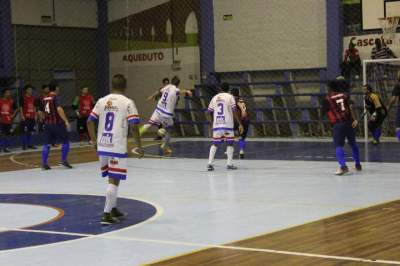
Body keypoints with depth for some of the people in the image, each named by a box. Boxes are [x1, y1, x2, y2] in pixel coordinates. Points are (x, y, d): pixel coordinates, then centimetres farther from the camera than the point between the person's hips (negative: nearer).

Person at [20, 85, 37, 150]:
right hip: (25, 117, -6)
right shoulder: (23, 97, -4)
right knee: (24, 131, -4)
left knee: (30, 131, 9)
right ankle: (24, 145, 0)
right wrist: (22, 115, -14)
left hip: (32, 117, 6)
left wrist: (35, 115, 12)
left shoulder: (33, 98, 13)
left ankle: (30, 144, 14)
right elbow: (20, 107, -6)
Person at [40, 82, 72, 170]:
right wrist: (66, 121, -27)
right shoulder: (55, 98, -10)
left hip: (47, 124, 6)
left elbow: (41, 112, 17)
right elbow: (59, 109, -25)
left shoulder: (44, 99, 10)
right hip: (57, 123, -6)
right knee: (65, 141, 6)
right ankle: (64, 160, 3)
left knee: (47, 144, 8)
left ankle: (44, 163, 4)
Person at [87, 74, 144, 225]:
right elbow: (133, 126, -12)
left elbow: (90, 121, 10)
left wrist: (94, 139, 24)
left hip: (102, 146, 5)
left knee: (113, 178, 21)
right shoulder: (127, 103, -6)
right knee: (114, 181, -1)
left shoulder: (102, 101, 8)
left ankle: (113, 209, 30)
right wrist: (139, 147, -3)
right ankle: (107, 214, -6)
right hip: (117, 147, -5)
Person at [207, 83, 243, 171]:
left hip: (217, 124, 4)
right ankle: (229, 164, 3)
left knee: (215, 144, 10)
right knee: (230, 143, 7)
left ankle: (210, 163, 1)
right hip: (227, 124, -4)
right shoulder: (230, 96, 0)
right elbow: (235, 111, -7)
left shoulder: (215, 97, 12)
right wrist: (240, 124, -5)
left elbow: (210, 111, 15)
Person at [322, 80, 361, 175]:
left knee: (339, 146, -7)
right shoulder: (345, 95, 13)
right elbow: (350, 106, -1)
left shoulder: (327, 98, 7)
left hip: (338, 124, -4)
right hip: (349, 122, 4)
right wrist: (355, 119, -6)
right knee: (353, 144, 21)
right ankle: (358, 165, 30)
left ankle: (343, 166, -26)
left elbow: (324, 111, 11)